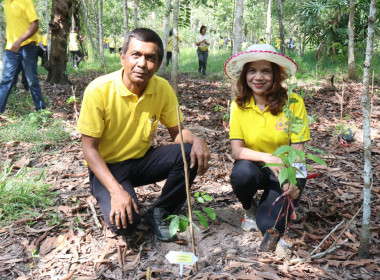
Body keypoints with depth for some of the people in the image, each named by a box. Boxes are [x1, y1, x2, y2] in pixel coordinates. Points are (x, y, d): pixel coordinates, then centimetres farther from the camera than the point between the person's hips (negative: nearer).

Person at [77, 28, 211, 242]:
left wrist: (196, 140, -25)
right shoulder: (99, 90, -21)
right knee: (125, 223, -28)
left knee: (190, 154, -22)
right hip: (107, 167, -4)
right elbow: (90, 149, -17)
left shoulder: (163, 88, -10)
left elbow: (177, 132, 0)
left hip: (143, 160, 4)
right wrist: (116, 190, -28)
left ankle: (159, 213, -2)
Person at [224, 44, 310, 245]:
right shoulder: (238, 105, -7)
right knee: (242, 172, -34)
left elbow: (297, 149, -13)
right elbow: (237, 150, -13)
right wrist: (267, 158, -32)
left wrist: (293, 181, -31)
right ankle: (249, 209, 2)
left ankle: (282, 203, 16)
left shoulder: (293, 102, -13)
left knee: (269, 225, -22)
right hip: (255, 166, 2)